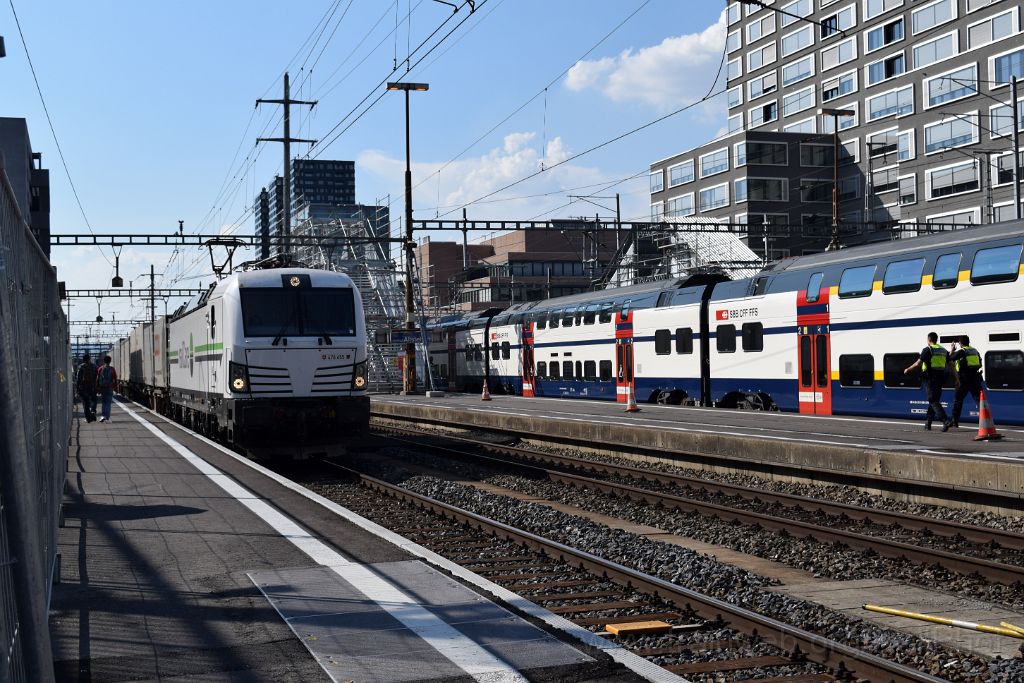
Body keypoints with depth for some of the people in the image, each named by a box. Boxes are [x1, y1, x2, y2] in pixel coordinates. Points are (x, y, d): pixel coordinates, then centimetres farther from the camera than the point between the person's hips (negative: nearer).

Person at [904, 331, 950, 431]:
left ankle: (945, 421, -24)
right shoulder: (943, 350, 13)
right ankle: (928, 422, 19)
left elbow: (918, 364, -13)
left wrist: (908, 370, 2)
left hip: (930, 378, -7)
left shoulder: (927, 350, -7)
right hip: (940, 378, 7)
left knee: (933, 401, -8)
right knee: (934, 400, 15)